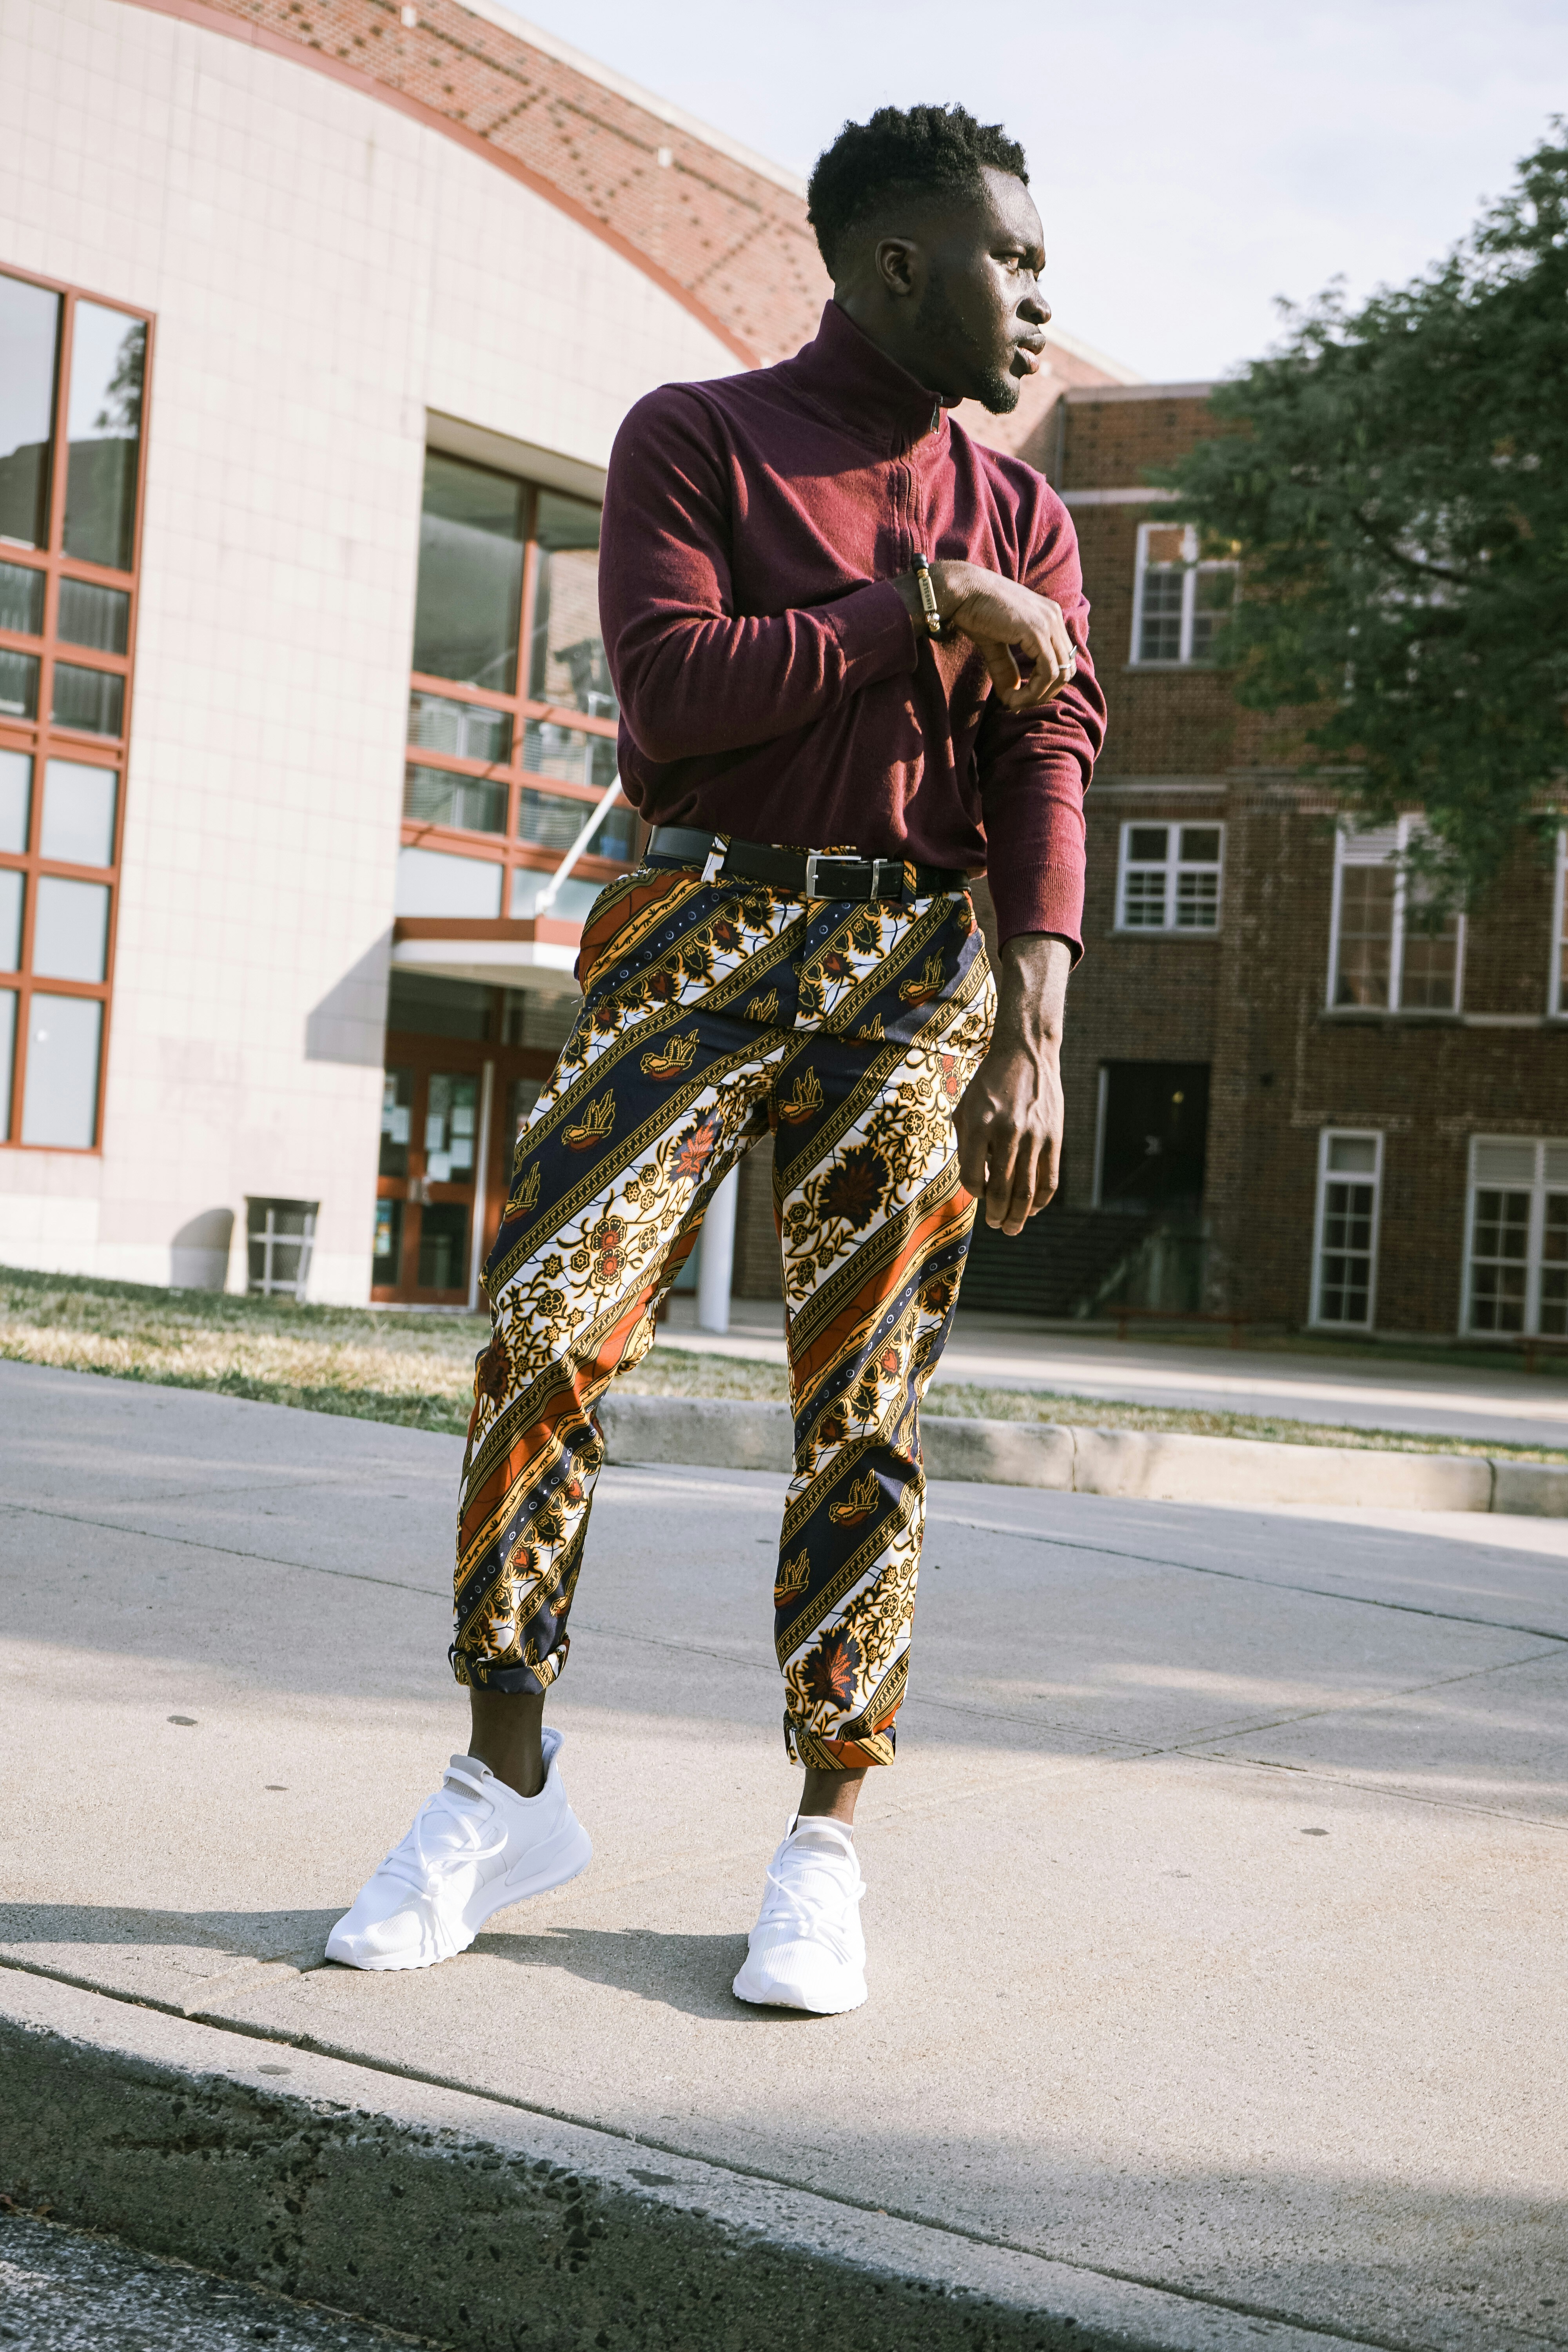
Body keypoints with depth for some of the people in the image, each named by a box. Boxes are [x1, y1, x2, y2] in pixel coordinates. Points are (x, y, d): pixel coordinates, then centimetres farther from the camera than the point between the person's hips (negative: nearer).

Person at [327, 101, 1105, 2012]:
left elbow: (1046, 775, 2)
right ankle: (507, 1789, 1)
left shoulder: (1020, 522, 15)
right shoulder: (695, 439, 6)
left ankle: (824, 1839, 6)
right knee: (547, 1330, -13)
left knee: (864, 1409, -1)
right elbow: (670, 690, -10)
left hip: (917, 970, 3)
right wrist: (923, 608, -9)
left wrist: (1034, 1038, -12)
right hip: (702, 928, -2)